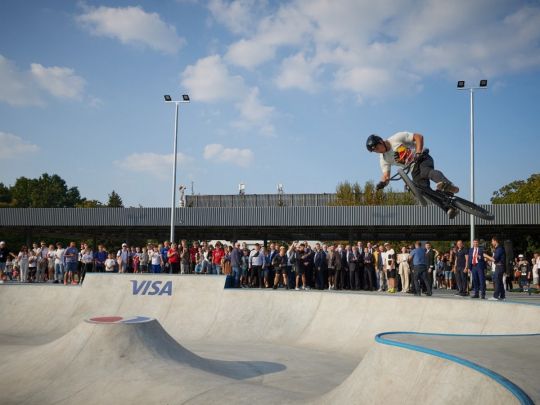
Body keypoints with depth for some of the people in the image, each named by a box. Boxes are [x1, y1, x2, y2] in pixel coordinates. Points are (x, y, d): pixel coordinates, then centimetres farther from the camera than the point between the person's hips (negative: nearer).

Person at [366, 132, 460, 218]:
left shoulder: (397, 138, -11)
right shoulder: (384, 159, 3)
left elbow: (419, 137, -13)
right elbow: (386, 175, -4)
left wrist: (418, 153, -25)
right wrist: (382, 182, -27)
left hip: (422, 159, -4)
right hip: (413, 169, 4)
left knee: (425, 171, -38)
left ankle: (448, 185, -58)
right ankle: (449, 209, -29)